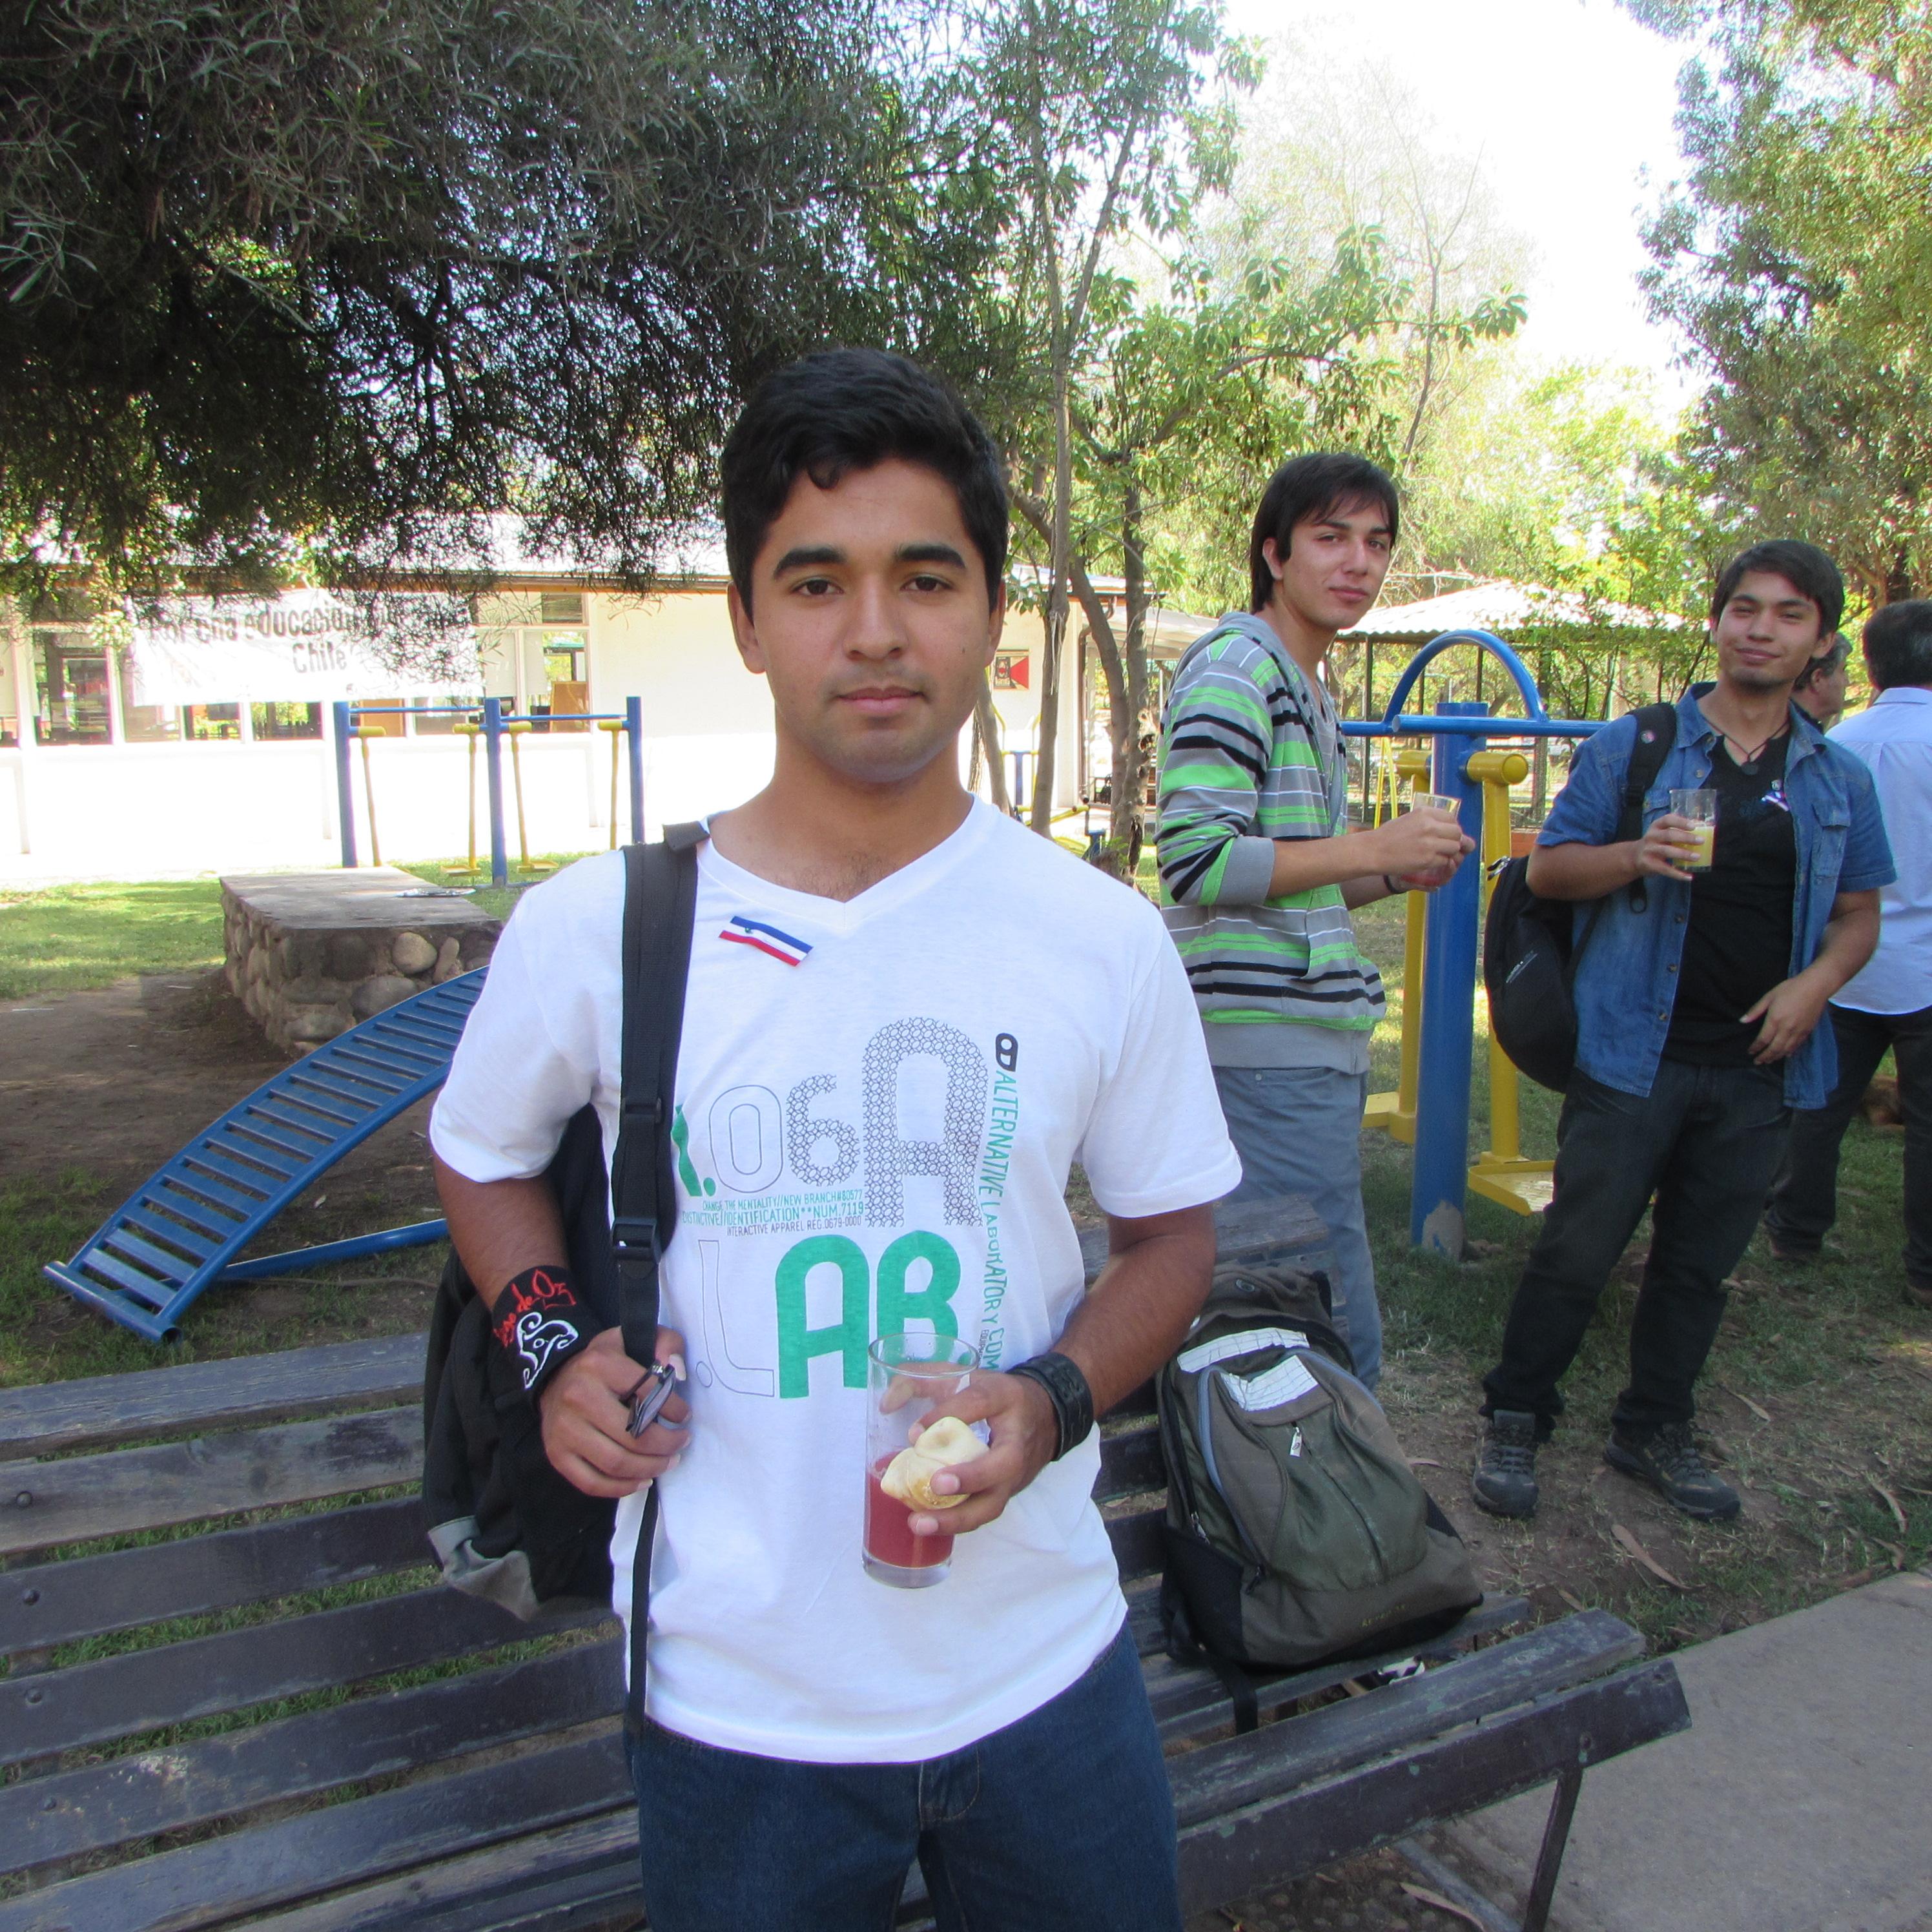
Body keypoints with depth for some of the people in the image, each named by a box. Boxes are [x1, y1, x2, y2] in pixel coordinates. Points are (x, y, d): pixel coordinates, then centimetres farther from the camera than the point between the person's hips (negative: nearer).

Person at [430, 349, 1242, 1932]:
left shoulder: (1104, 938, -8)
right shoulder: (594, 929, -10)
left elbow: (1173, 1233, 4)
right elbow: (481, 1153, 9)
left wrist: (1054, 1399, -14)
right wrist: (555, 1344, -8)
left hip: (1046, 1665, 2)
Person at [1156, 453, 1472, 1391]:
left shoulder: (1305, 684, 21)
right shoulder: (1234, 667, -10)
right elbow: (1196, 862, -20)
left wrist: (1396, 872, 10)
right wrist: (1373, 847, -14)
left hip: (1315, 1042, 10)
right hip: (1272, 1049, -10)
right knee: (1338, 1339, -4)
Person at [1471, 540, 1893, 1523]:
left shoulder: (1838, 780, 10)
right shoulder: (1633, 745, 0)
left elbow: (1858, 913, 16)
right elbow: (1546, 868, 0)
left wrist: (1816, 981, -4)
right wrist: (1638, 857, -19)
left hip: (1758, 1064, 4)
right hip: (1636, 1053, -3)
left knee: (1700, 1261, 13)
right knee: (1577, 1248, 0)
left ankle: (1654, 1430, 30)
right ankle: (1514, 1421, 17)